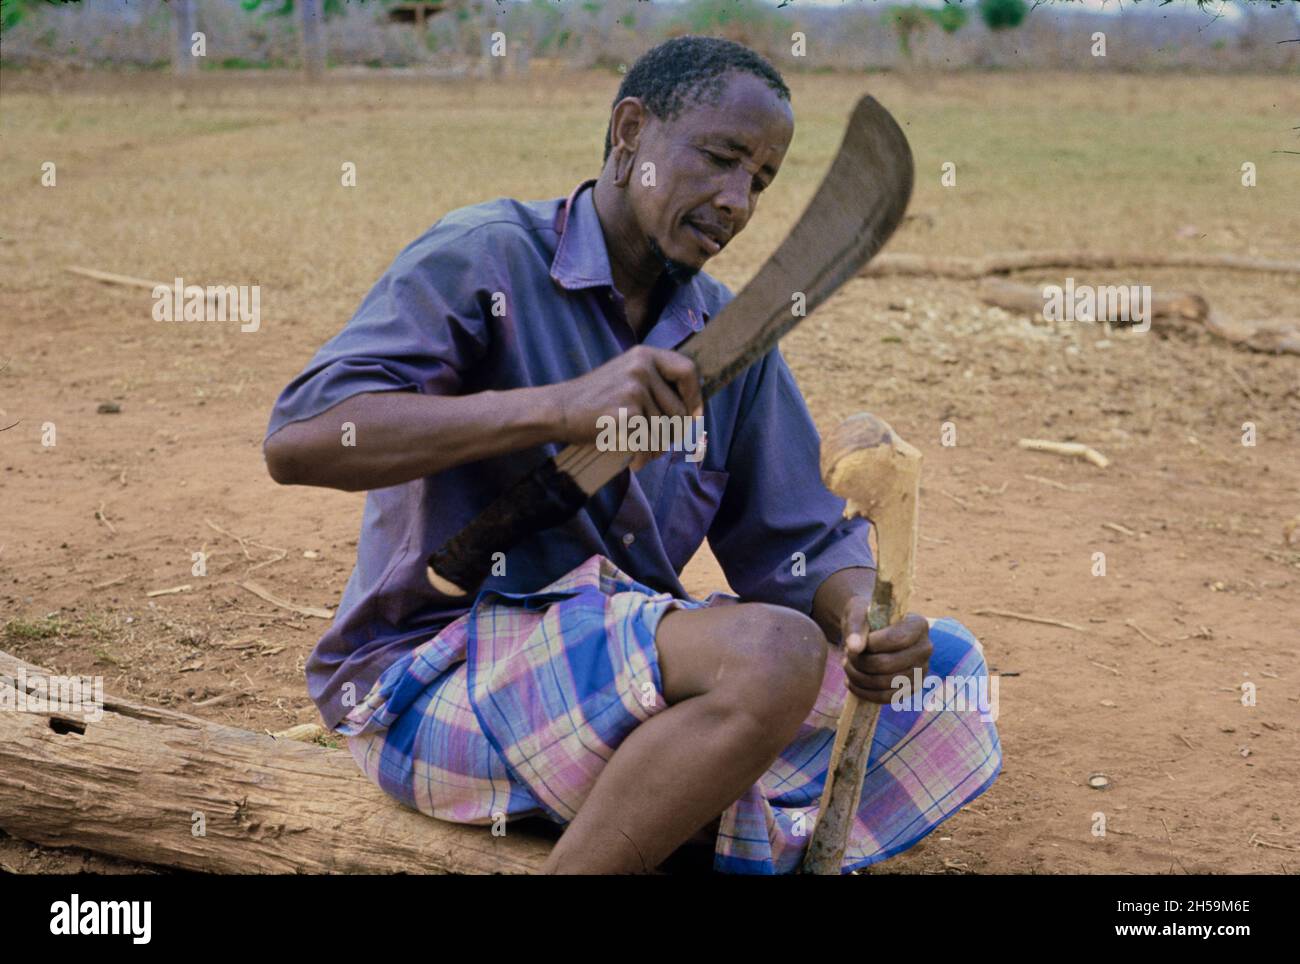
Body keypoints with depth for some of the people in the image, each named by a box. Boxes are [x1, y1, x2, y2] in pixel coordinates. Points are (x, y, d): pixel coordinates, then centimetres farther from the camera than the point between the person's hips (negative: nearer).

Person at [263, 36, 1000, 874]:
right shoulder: (482, 259, -9)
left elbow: (801, 540, 10)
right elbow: (297, 442, -23)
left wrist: (862, 618, -15)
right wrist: (561, 406, -31)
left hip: (638, 663, 8)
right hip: (434, 672, -7)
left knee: (945, 662, -3)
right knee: (773, 650, -31)